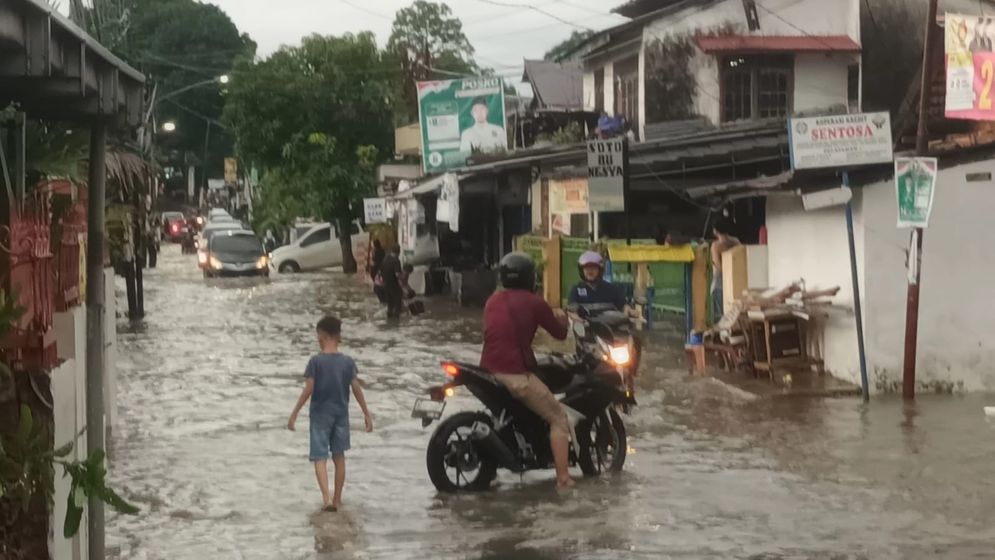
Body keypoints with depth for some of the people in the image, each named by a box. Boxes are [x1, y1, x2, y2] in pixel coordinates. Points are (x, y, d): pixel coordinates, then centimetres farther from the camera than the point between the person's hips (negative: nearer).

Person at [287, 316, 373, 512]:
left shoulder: (316, 361, -11)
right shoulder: (348, 362, -2)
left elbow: (308, 390, -14)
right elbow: (357, 389, -2)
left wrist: (294, 414, -8)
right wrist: (367, 414, 5)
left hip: (320, 414, -3)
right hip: (341, 414, 3)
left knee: (320, 458, -2)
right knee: (339, 456, 14)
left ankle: (327, 498, -19)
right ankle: (337, 499, 20)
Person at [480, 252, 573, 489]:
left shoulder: (492, 301, 15)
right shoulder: (534, 302, -3)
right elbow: (560, 333, 7)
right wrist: (561, 318, 30)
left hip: (488, 370, 7)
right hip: (516, 374, -6)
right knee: (558, 418, 5)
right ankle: (563, 477, -3)